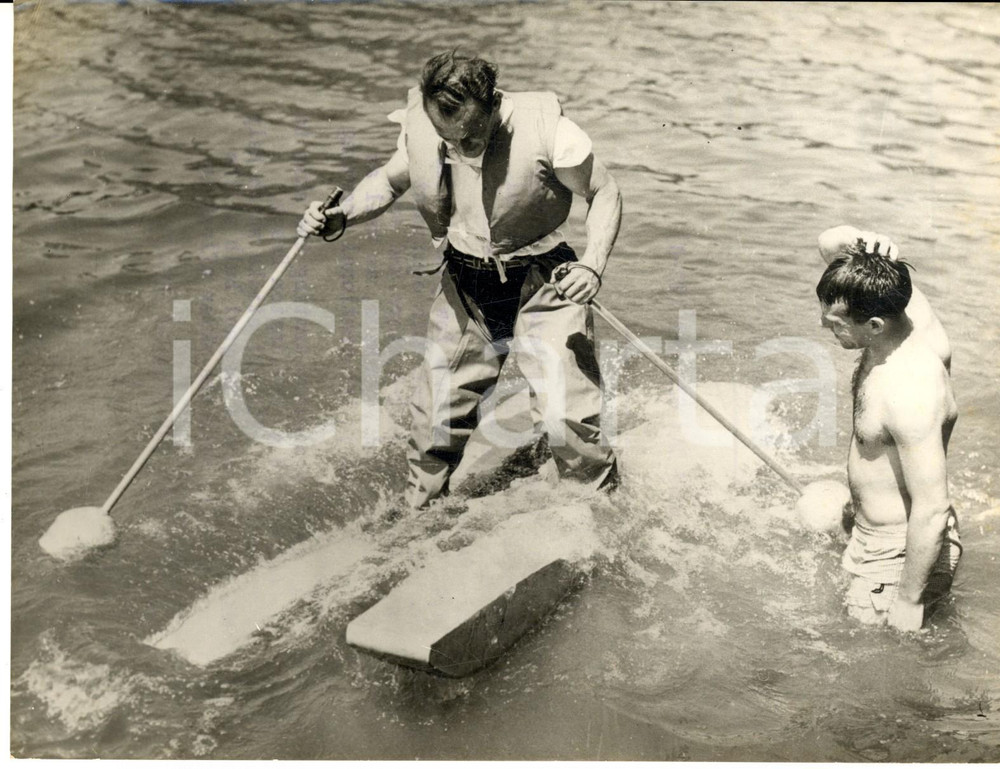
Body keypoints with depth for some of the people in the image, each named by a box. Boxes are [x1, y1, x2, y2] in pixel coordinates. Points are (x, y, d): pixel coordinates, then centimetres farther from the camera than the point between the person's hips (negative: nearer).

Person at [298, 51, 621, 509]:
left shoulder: (545, 129, -22)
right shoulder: (420, 128, -11)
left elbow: (605, 194, -8)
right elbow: (390, 181, 10)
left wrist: (593, 264, -24)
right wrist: (340, 217, -8)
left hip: (542, 284, -3)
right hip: (464, 285, 3)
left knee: (569, 418, -9)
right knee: (435, 418, 8)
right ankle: (415, 508, 33)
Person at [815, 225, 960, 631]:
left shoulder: (911, 394, -35)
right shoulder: (908, 305, -11)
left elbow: (932, 512, -29)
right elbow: (833, 241, 1)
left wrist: (908, 602, -20)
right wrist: (844, 242, -24)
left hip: (901, 552, -9)